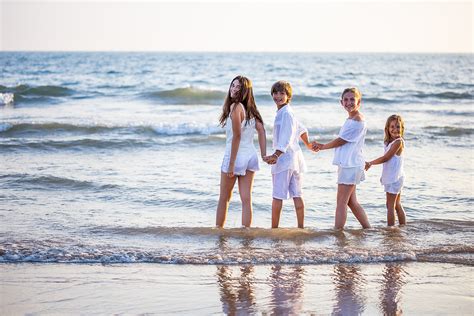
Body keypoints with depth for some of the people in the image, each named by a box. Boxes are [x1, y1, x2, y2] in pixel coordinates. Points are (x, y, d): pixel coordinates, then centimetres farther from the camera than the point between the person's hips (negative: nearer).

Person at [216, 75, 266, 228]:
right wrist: (264, 155, -2)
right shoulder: (250, 108, 7)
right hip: (251, 157, 6)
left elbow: (237, 136, -20)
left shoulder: (235, 107, -16)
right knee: (246, 199, 6)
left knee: (224, 198, 11)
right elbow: (261, 130, 0)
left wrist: (231, 164, -18)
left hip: (236, 156, -6)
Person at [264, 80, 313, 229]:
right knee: (297, 194, 9)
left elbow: (286, 139, -21)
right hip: (295, 159, 9)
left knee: (278, 196, -4)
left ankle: (274, 228, -1)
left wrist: (276, 155, -27)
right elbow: (302, 129, 27)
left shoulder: (286, 113, -14)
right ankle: (301, 227, 11)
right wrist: (308, 144, 42)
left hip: (284, 158, -9)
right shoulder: (284, 112, 15)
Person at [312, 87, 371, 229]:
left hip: (350, 166, -10)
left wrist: (322, 147, 1)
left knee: (341, 202, -7)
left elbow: (341, 141, -12)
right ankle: (368, 230, 23)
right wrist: (322, 145, 9)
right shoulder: (351, 119, 15)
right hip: (347, 165, 10)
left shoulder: (358, 120, -15)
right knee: (351, 202, 15)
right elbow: (342, 141, 16)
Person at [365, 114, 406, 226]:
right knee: (397, 205, 16)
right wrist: (384, 175, 11)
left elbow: (386, 158, -18)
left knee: (390, 205, -5)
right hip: (392, 178, 9)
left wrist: (370, 163, -11)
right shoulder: (389, 142, 11)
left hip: (394, 178, -9)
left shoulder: (398, 142, -17)